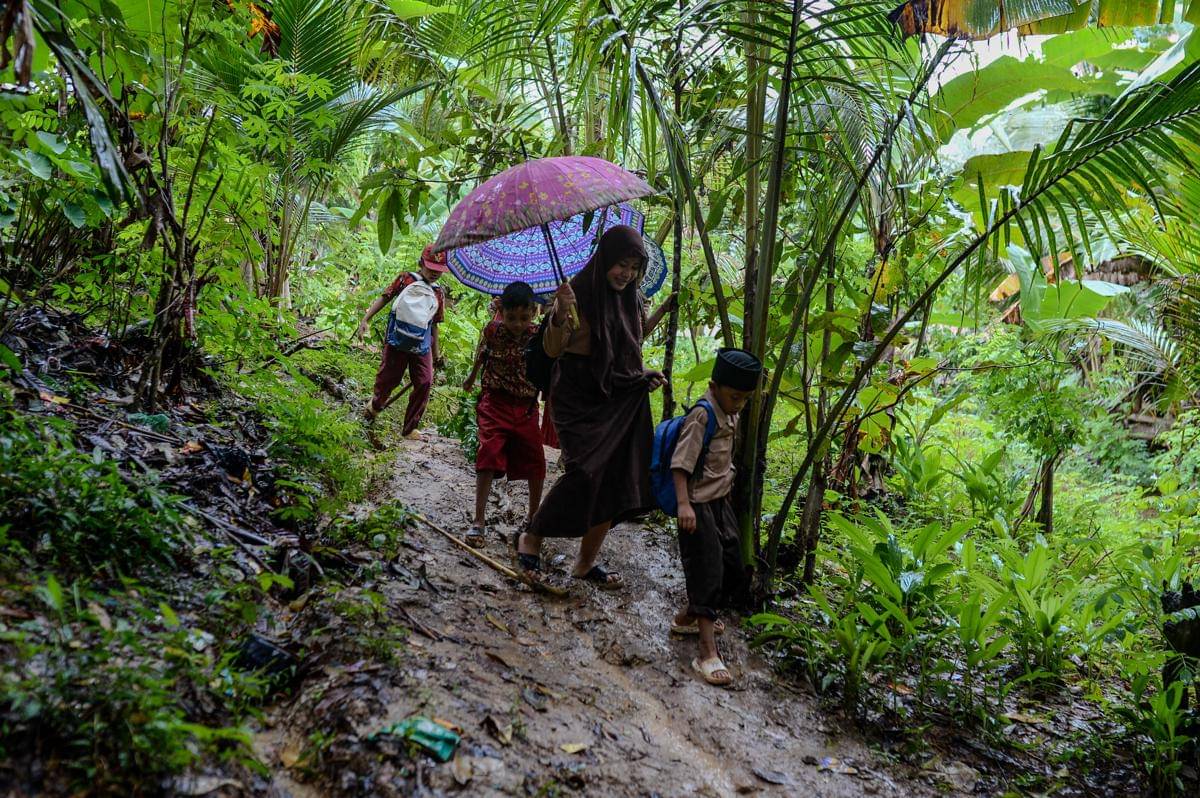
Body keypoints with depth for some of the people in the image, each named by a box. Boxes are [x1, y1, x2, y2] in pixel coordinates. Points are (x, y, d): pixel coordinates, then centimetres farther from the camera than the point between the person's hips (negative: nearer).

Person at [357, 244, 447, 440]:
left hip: (422, 346, 3)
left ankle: (410, 428, 5)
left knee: (424, 383, -7)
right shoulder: (406, 279, -1)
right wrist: (366, 319, -10)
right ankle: (375, 403, 39)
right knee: (388, 378, 3)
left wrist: (437, 353, 16)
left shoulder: (439, 293, 9)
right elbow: (384, 298, 0)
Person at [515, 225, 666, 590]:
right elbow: (553, 350, -16)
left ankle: (586, 562, 16)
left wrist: (645, 376, 6)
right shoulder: (580, 292, -9)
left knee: (615, 479, 3)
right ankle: (531, 538, 0)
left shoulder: (631, 300, 11)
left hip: (620, 400, 7)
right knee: (586, 469, -21)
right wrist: (561, 314, -33)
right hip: (580, 398, -6)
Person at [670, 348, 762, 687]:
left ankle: (687, 618, 31)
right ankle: (708, 654, -10)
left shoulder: (731, 415, 8)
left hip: (721, 502, 9)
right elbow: (680, 463, -24)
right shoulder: (702, 416, -18)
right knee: (707, 574, -11)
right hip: (699, 506, -9)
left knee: (733, 571, 14)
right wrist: (683, 504, -32)